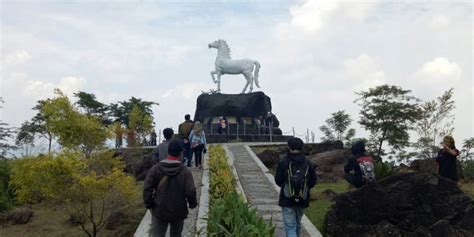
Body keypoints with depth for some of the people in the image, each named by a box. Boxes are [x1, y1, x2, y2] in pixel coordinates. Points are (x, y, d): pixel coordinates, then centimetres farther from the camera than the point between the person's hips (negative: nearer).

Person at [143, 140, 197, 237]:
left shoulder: (155, 169, -8)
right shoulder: (185, 171, -13)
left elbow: (147, 189, -10)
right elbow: (191, 191, -17)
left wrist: (149, 205, 5)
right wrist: (193, 204, 3)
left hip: (159, 211, 0)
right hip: (178, 212, 0)